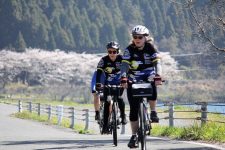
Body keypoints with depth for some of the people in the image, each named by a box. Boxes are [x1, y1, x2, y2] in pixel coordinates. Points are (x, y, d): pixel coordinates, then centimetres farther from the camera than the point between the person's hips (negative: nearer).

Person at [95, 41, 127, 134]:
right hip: (108, 83, 1)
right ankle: (105, 125, -7)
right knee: (107, 103, -9)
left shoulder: (121, 59, -16)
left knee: (119, 98, -24)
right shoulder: (104, 60, -17)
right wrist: (98, 84, -37)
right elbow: (99, 72, -24)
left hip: (119, 83, -1)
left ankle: (123, 115, 3)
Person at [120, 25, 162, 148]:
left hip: (148, 77, -1)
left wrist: (158, 76, -40)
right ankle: (134, 136, 1)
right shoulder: (129, 49, -9)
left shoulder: (151, 48, -10)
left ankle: (153, 112, -17)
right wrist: (124, 78, -37)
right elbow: (125, 65, -20)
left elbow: (157, 63, -22)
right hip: (134, 80, 1)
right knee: (133, 109, -5)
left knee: (152, 89, -37)